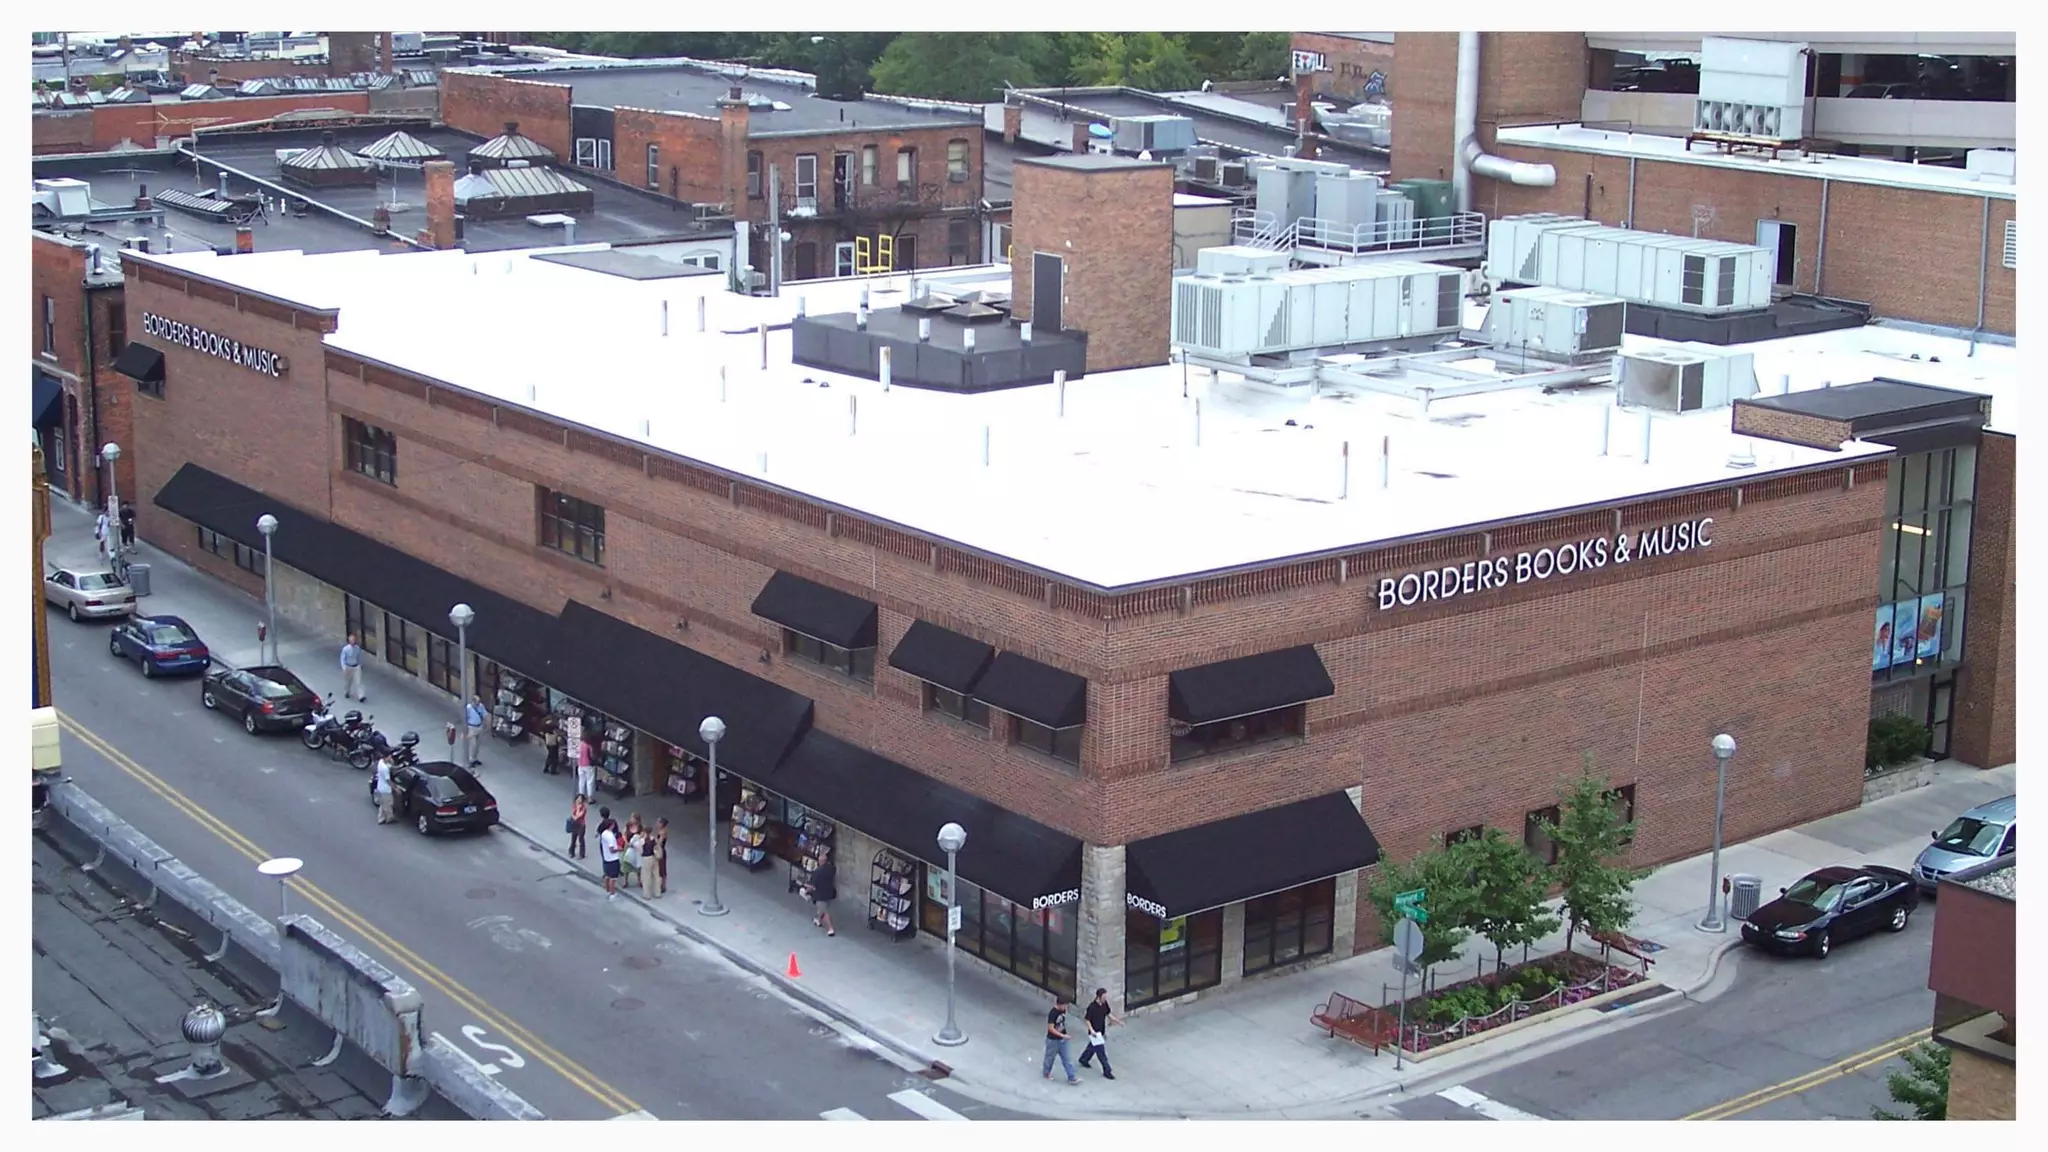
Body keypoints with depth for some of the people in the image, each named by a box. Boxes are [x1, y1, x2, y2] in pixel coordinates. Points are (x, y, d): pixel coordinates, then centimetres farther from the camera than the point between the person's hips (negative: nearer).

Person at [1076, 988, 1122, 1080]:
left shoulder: (1105, 1004, -5)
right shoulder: (1092, 1007, -27)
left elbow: (1108, 1013, 12)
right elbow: (1087, 1019, -19)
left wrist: (1117, 1020, 7)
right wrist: (1091, 1030, -28)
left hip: (1101, 1031, 8)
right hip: (1095, 1033, -8)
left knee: (1092, 1047, 27)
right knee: (1101, 1052, -4)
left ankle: (1083, 1060, 50)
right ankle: (1107, 1072, 3)